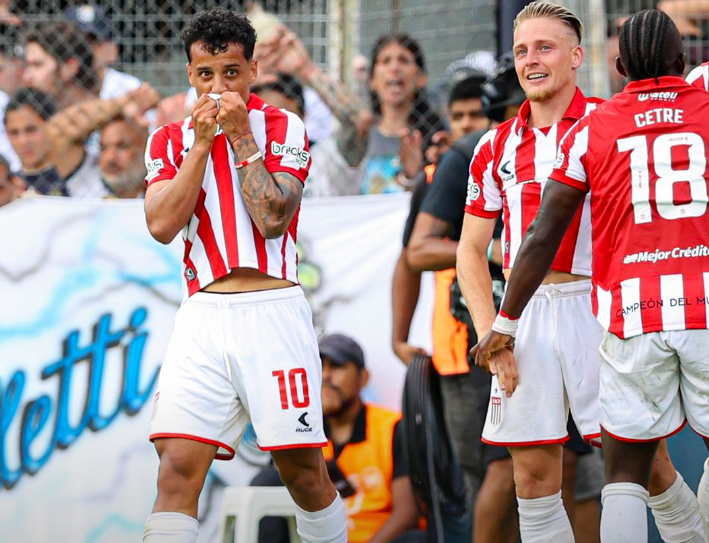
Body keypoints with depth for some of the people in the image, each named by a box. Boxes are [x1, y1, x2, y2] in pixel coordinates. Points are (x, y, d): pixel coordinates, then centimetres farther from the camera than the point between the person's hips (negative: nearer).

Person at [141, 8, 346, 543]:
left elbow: (273, 218, -8)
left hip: (273, 312, -2)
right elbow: (162, 225, -2)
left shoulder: (283, 128, 4)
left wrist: (240, 136, -7)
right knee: (178, 466, -12)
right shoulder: (170, 139, 13)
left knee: (302, 468, 0)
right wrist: (203, 142, -4)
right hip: (204, 315, 2)